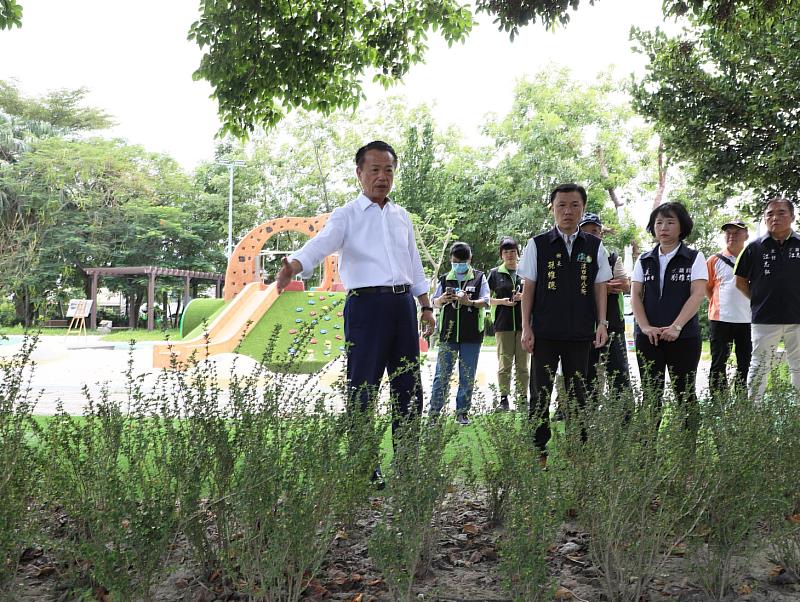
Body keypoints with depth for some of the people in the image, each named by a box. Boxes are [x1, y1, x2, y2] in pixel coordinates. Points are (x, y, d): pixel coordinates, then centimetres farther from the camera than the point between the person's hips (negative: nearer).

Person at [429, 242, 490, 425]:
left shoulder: (479, 278, 5)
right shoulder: (445, 279, 12)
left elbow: (485, 301, -2)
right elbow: (434, 303, 11)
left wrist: (469, 302, -21)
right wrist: (441, 300, -13)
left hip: (472, 334, -1)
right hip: (448, 333, 1)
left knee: (467, 376, 5)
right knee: (442, 374, -1)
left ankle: (462, 412, 15)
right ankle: (434, 412, 2)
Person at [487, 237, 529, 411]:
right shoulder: (495, 273, 9)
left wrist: (524, 297, -6)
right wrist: (501, 301, -9)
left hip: (524, 323, 1)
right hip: (503, 324, -1)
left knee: (523, 364, 3)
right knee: (504, 364, -1)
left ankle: (522, 398, 8)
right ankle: (504, 398, 4)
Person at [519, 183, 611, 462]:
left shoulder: (594, 246, 7)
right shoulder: (537, 244, 1)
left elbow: (600, 287, 10)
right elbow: (528, 287, 2)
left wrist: (602, 323, 2)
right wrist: (526, 327, -2)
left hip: (581, 334, 2)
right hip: (545, 332, -2)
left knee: (577, 394, 9)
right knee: (541, 394, 3)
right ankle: (538, 451, 11)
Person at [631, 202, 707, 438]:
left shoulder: (694, 258, 3)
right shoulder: (644, 260, 11)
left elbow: (698, 294, -7)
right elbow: (635, 294, 6)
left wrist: (676, 327, -17)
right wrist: (645, 327, -9)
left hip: (683, 336, -2)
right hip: (648, 337, 2)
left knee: (685, 394, 3)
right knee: (651, 394, 4)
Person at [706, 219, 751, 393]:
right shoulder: (715, 260, 2)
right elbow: (706, 288, 9)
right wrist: (719, 303, 3)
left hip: (747, 319, 2)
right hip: (721, 319, -2)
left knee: (746, 363, 9)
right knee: (719, 363, 2)